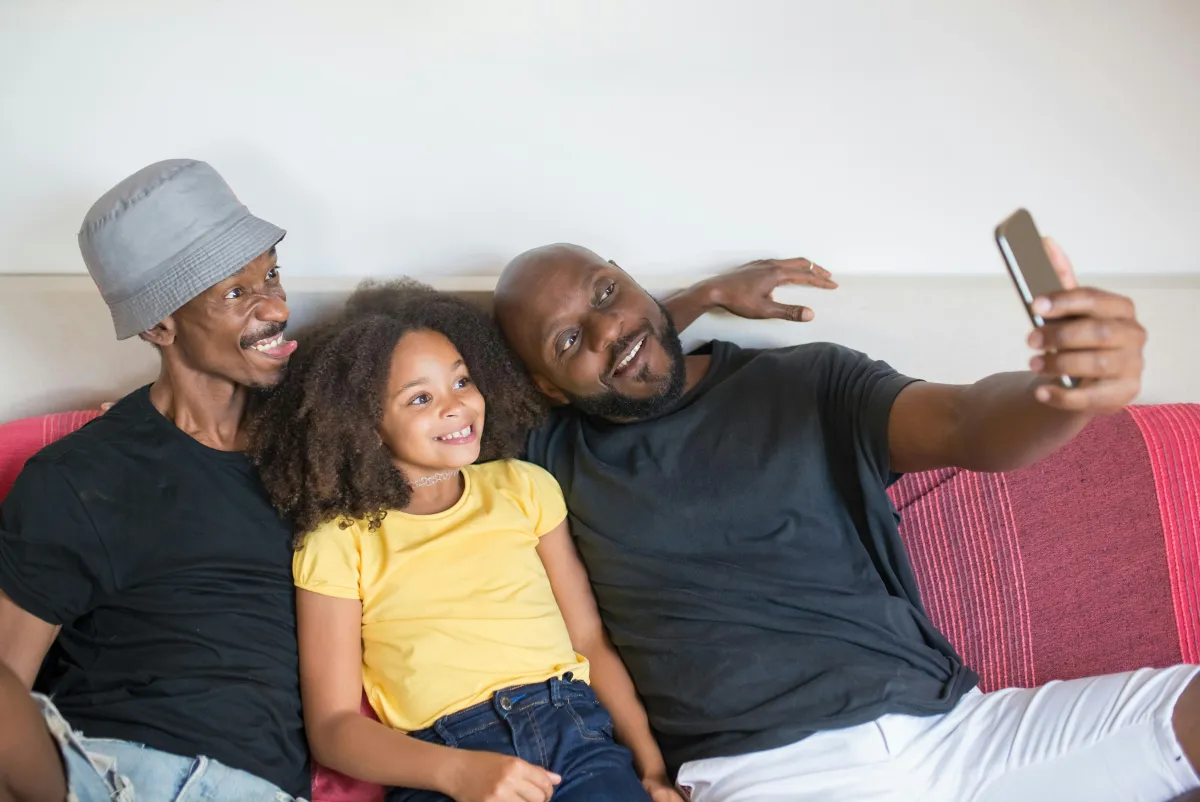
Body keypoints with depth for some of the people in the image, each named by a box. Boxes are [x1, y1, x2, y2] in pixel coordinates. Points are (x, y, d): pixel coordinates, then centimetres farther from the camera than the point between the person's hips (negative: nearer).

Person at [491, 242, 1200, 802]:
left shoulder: (812, 384, 10)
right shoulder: (556, 452, 13)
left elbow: (968, 427, -3)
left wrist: (1077, 387, -30)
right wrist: (702, 300, 10)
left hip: (949, 723, 4)